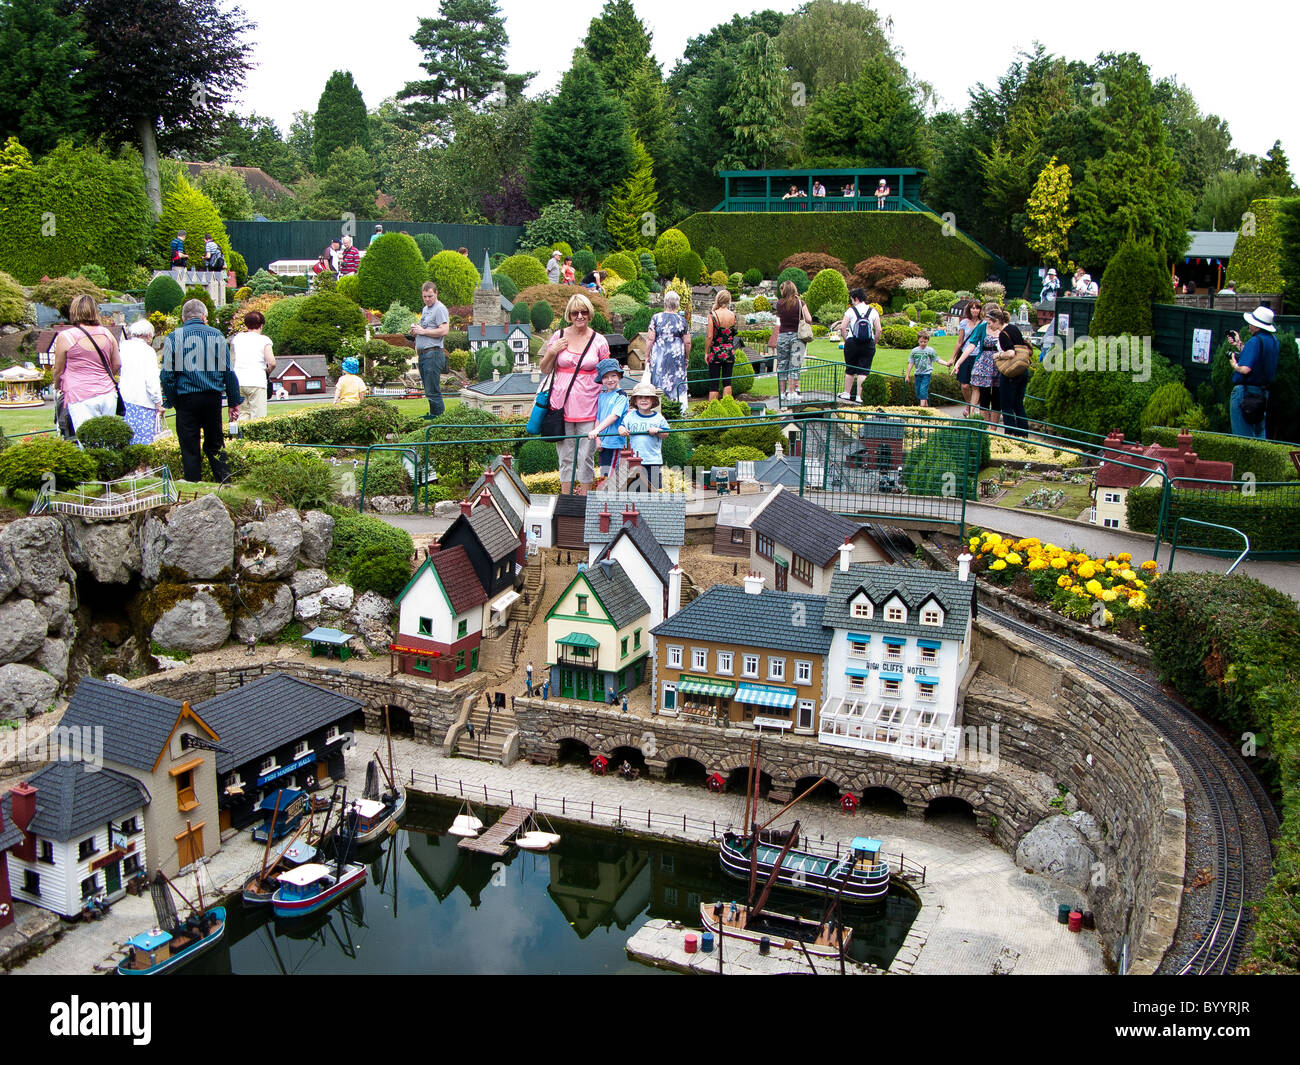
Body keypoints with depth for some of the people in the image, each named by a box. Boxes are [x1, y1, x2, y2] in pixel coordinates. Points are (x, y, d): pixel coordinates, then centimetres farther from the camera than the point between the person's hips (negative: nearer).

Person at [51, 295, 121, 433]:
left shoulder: (65, 337, -6)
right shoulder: (107, 334, 5)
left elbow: (58, 370, 4)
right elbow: (117, 364, 14)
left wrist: (57, 385, 25)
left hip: (81, 398, -4)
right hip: (108, 394, 4)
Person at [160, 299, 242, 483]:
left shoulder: (174, 337, 0)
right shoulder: (217, 335, 5)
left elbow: (167, 374, -3)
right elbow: (229, 372, 5)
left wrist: (170, 401, 6)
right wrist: (234, 402, 10)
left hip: (186, 400, -2)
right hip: (213, 398, 2)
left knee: (190, 448, 5)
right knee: (215, 445, 13)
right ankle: (225, 483, 5)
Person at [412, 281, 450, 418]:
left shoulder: (440, 309, -8)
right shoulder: (425, 309, 22)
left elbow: (444, 331, -19)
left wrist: (423, 331, -14)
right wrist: (415, 331, 10)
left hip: (433, 353, -10)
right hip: (423, 354, 10)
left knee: (433, 391, -10)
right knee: (429, 390, 13)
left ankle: (439, 416, -7)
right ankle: (432, 415, 18)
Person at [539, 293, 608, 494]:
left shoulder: (599, 341, 2)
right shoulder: (558, 336, 5)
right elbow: (544, 369, 13)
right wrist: (553, 352, -6)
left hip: (588, 407, -1)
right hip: (562, 404, 1)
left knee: (585, 456, 0)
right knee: (565, 456, 7)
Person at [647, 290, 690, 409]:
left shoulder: (656, 318, -3)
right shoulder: (682, 320, -1)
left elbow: (650, 339, -5)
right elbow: (687, 343, 1)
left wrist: (647, 356, 3)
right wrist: (686, 358, 13)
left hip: (658, 355, 0)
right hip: (677, 355, 0)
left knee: (659, 382, 7)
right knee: (678, 384, 5)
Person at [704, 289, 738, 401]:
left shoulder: (713, 314, -11)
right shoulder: (733, 315, -1)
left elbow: (709, 336, -11)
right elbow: (734, 333, 8)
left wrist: (706, 352, -3)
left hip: (716, 351, -3)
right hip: (729, 352, 3)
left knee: (713, 383, 1)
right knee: (727, 381, 10)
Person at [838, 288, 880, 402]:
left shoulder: (851, 311, -1)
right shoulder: (873, 311, 4)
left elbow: (842, 327, -7)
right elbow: (878, 330, -1)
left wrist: (846, 340, 5)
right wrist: (873, 343, 10)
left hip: (852, 343, -1)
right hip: (868, 345, 1)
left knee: (850, 370, 13)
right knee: (863, 371, 1)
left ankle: (847, 393, 20)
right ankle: (859, 396, -3)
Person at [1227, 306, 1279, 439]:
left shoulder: (1255, 341, -18)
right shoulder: (1273, 340, 10)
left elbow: (1246, 369, -26)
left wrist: (1235, 365, -6)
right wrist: (1239, 345, 22)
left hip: (1245, 392, -9)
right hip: (1264, 392, 9)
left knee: (1242, 435, -4)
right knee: (1259, 434, 16)